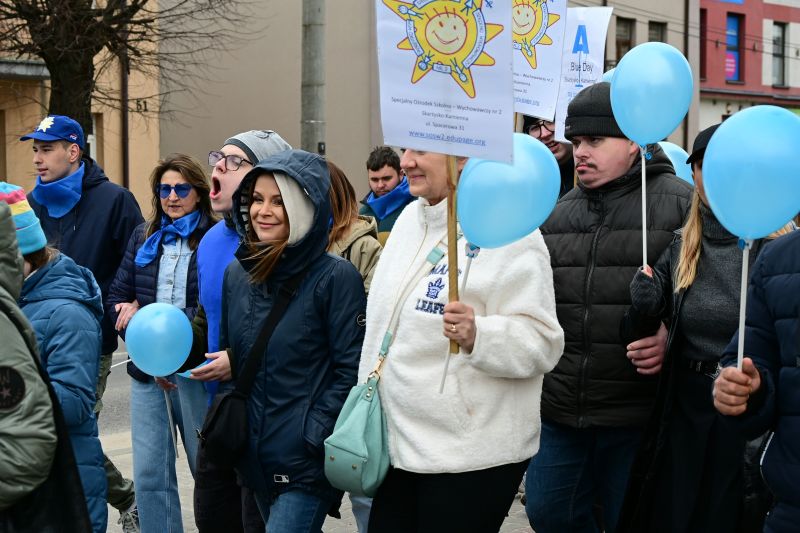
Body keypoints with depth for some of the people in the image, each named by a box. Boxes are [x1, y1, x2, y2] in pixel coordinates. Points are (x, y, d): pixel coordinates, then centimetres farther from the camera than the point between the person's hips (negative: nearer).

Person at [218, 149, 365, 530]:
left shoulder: (337, 277, -12)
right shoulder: (237, 273, 7)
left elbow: (351, 370, -13)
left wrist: (314, 437, -17)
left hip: (308, 461, -6)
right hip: (254, 455, 6)